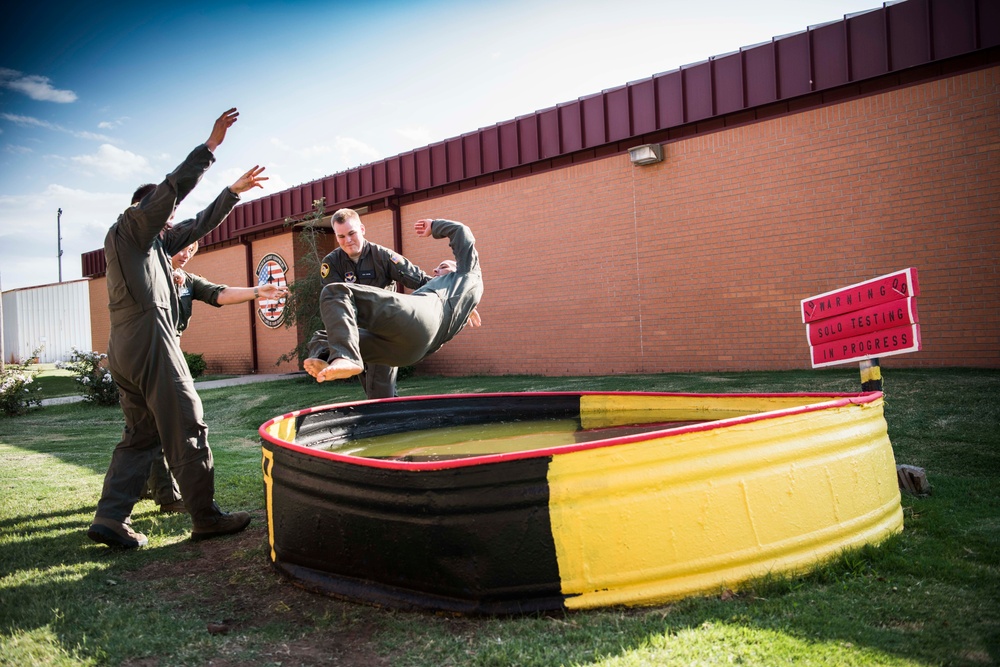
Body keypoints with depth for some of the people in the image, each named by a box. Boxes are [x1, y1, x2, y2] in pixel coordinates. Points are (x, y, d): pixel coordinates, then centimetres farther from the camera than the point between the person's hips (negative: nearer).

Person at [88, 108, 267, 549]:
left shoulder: (154, 241, 26)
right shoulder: (130, 224, 2)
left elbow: (197, 226, 28)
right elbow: (170, 190, -11)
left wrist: (234, 191, 29)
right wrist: (210, 147, -12)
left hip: (123, 349, 10)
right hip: (150, 342, -10)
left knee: (140, 435, 10)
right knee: (187, 430, -6)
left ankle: (110, 519, 6)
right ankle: (206, 518, -1)